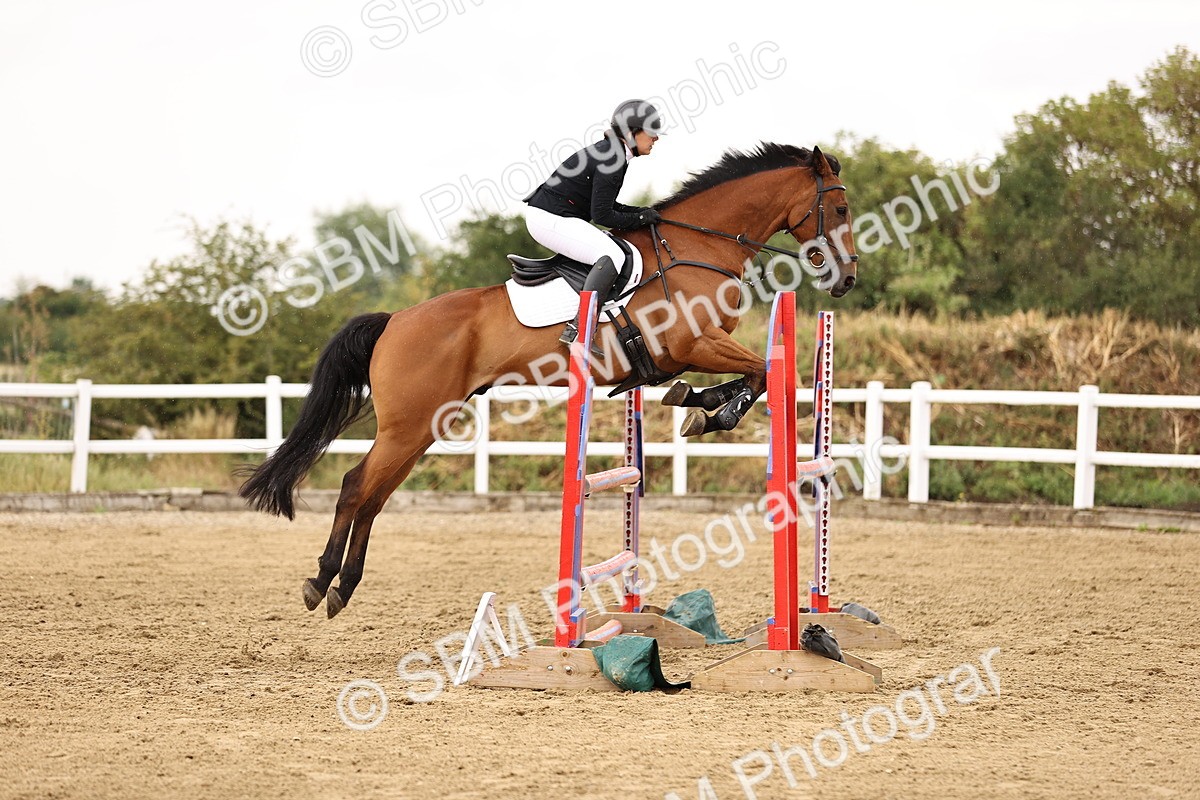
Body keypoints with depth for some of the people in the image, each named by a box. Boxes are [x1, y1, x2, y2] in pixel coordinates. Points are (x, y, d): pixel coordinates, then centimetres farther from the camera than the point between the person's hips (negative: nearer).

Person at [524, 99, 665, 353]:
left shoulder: (609, 152, 13)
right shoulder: (612, 161, -18)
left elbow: (603, 203, 21)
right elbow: (601, 215, -19)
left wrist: (641, 212, 10)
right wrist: (638, 219, -6)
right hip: (551, 219, -11)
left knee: (612, 251, 22)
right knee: (612, 255, -25)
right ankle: (578, 328, -33)